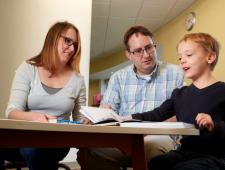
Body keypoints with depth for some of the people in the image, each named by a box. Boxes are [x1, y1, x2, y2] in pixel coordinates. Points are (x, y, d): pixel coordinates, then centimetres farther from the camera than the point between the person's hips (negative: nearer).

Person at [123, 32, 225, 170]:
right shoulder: (179, 94, 17)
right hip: (184, 152, 6)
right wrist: (128, 118, 0)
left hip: (213, 156, -6)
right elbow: (157, 115, 10)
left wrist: (214, 126, -30)